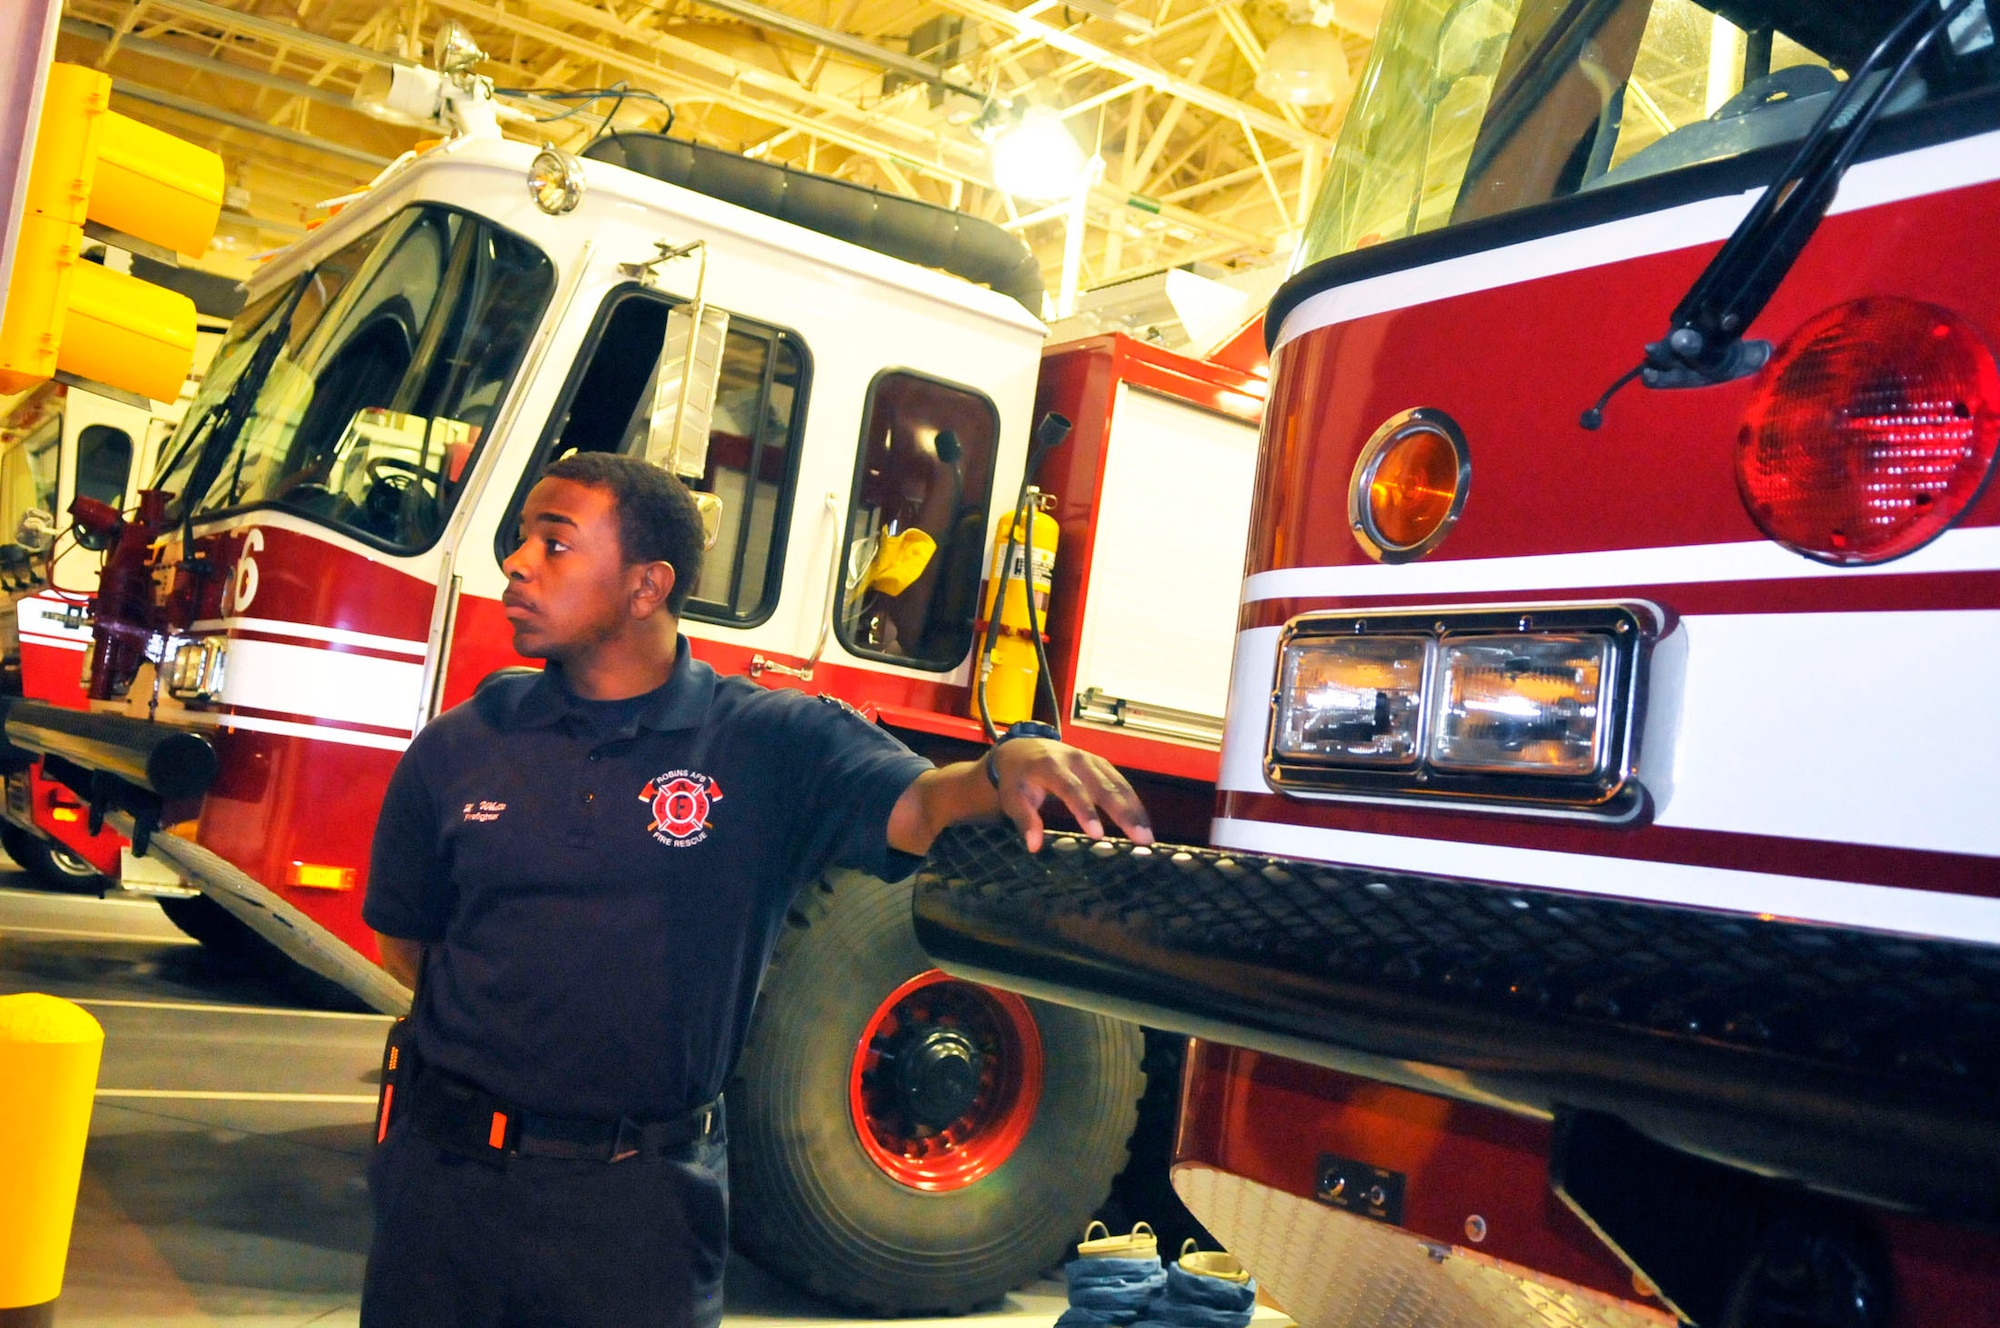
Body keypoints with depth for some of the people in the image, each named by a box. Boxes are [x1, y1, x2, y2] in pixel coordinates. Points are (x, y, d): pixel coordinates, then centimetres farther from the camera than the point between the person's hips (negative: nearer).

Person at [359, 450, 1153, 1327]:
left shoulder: (772, 744, -6)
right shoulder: (458, 746, 1)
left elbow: (917, 808, -22)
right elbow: (403, 942, 11)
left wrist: (1007, 767, -42)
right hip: (447, 1178, 3)